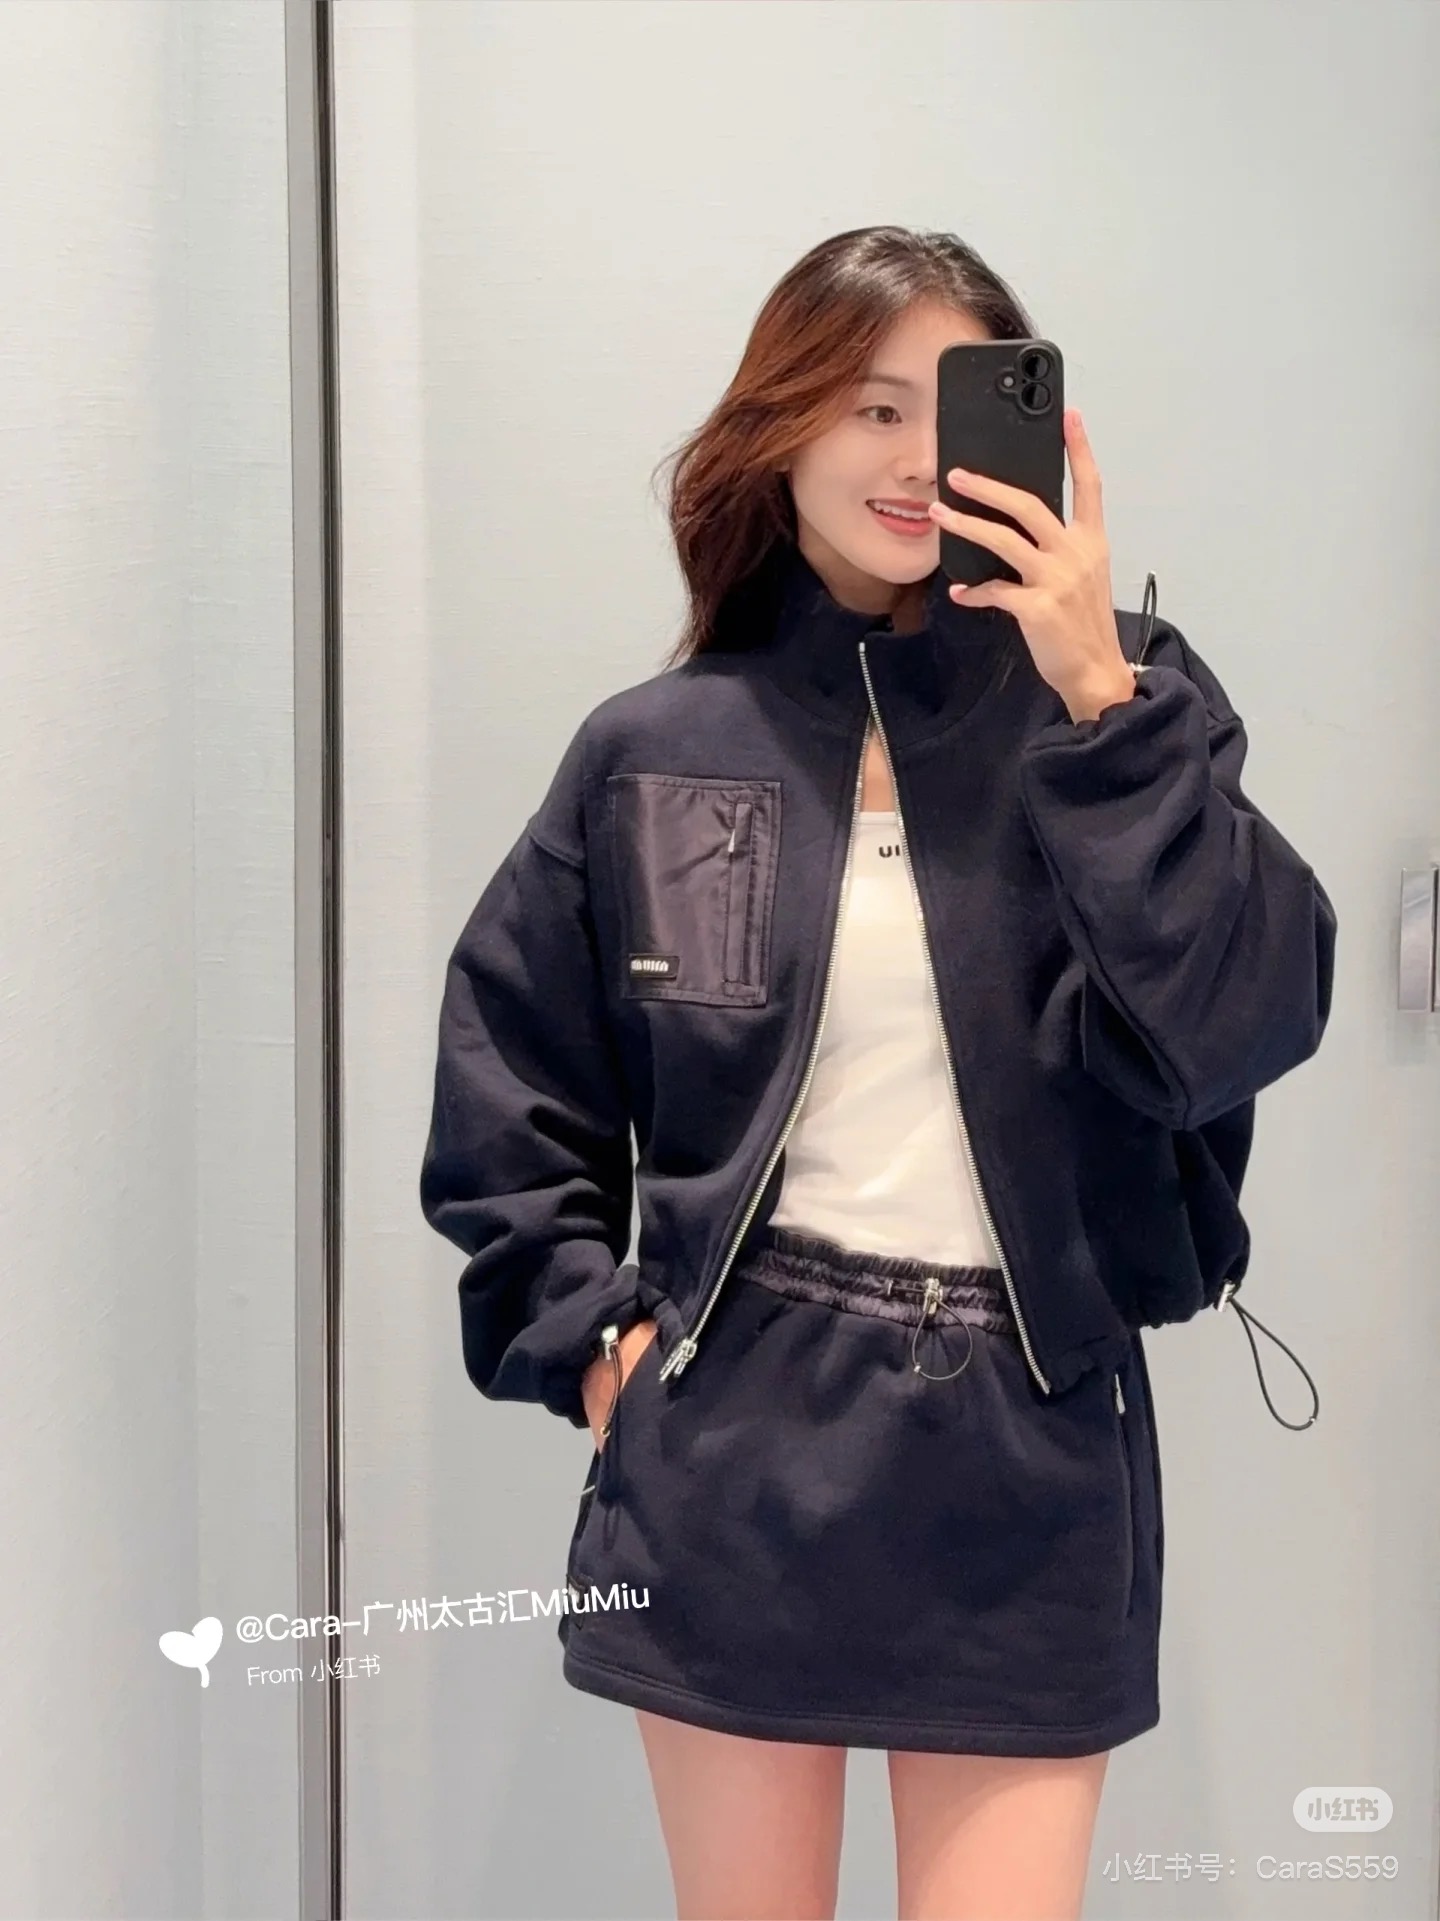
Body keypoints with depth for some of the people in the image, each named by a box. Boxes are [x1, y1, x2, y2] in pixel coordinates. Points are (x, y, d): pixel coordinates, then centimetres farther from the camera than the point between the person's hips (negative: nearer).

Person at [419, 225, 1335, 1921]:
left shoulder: (1118, 710, 0)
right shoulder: (654, 755, 3)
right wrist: (587, 1333, 1)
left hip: (1026, 1458, -1)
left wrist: (1100, 701, -18)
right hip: (737, 1448, 1)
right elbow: (506, 1085, 12)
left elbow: (1243, 1023, -15)